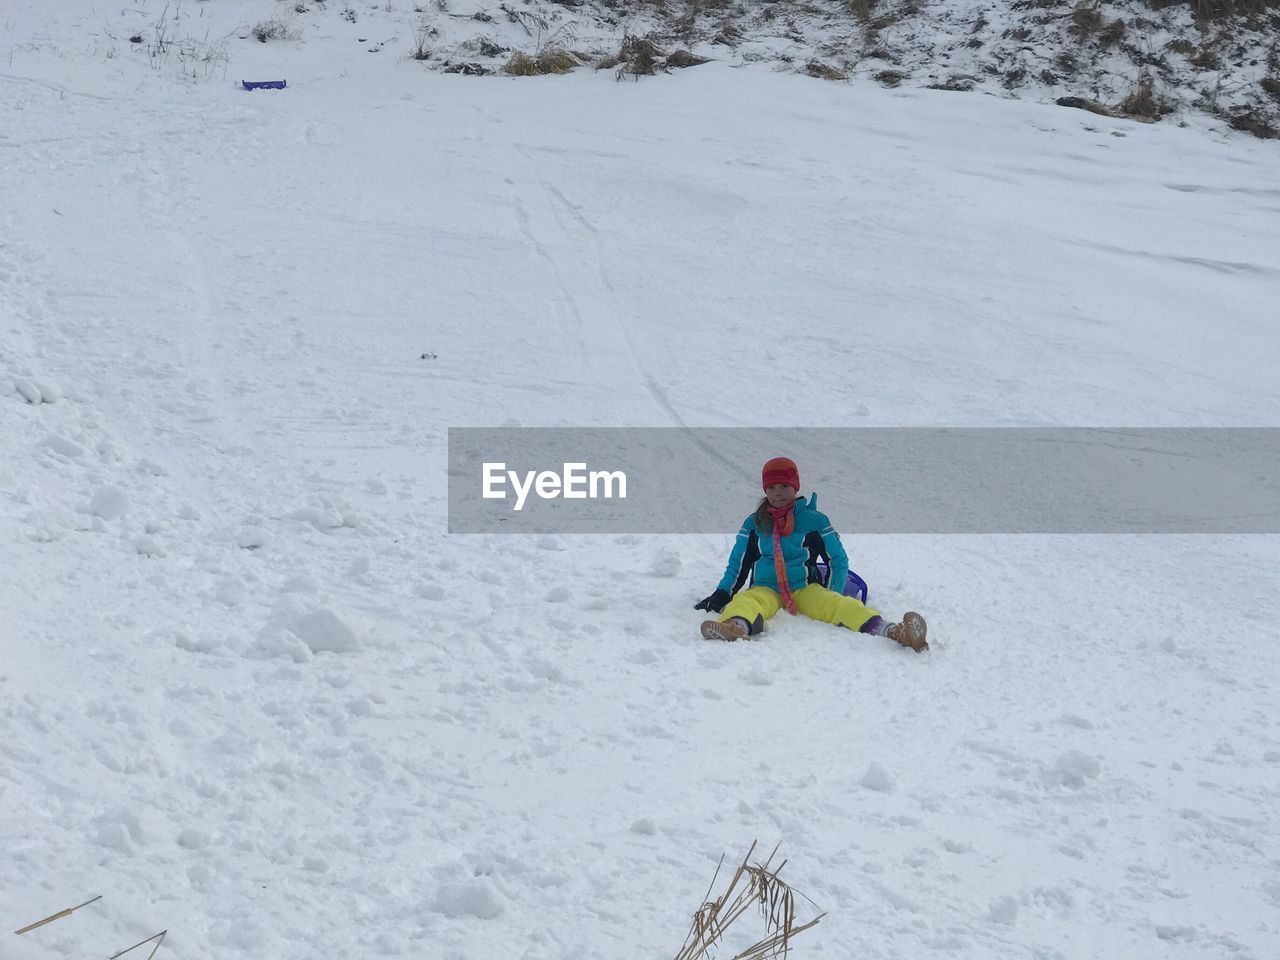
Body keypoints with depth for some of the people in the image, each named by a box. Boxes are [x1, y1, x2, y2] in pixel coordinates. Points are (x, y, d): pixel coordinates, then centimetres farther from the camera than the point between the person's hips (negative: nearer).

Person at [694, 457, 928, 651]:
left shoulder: (813, 521, 10)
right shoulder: (754, 524, 15)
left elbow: (839, 560, 13)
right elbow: (738, 565, 21)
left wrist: (832, 595, 0)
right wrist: (721, 595, 8)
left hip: (804, 589, 0)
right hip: (764, 590, 1)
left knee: (841, 605, -31)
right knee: (744, 602, -36)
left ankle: (893, 631, -55)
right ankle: (737, 626, -73)